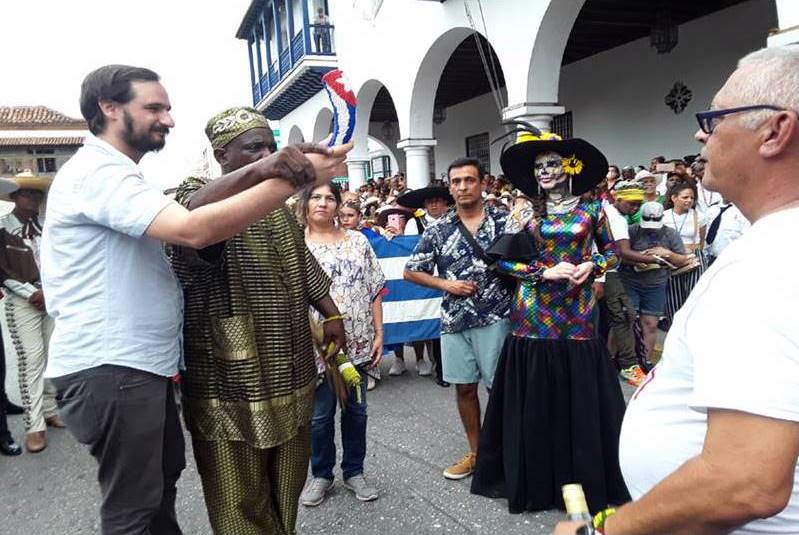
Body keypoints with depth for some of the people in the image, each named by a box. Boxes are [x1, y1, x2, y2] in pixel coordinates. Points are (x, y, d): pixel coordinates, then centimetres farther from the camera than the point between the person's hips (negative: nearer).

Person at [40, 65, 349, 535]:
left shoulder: (114, 174, 17)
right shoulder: (97, 172, -17)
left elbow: (191, 203, 0)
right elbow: (194, 230, -32)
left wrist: (260, 172, -19)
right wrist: (295, 178, -28)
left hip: (140, 365, 10)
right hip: (111, 369, -10)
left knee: (163, 479, 24)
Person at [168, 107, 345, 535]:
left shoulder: (278, 208, 15)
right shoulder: (198, 192, -10)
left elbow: (303, 265, 24)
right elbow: (194, 214, -35)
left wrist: (331, 314, 15)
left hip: (290, 376, 7)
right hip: (232, 383, -6)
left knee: (287, 489, 18)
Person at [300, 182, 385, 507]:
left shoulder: (358, 241, 6)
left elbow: (375, 290, 6)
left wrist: (378, 334, 1)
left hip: (358, 342, 3)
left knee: (356, 409, 13)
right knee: (320, 413, 8)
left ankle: (354, 472, 30)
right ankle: (321, 474, 28)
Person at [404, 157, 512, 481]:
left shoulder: (504, 221, -2)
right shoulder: (438, 229, 4)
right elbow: (411, 272, 8)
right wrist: (446, 284, -4)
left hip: (495, 317, -3)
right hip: (454, 319, 3)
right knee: (464, 387, 12)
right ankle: (476, 452, 29)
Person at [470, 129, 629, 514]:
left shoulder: (591, 210, 5)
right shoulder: (525, 215, 4)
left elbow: (611, 251, 12)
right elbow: (503, 261, 1)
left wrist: (591, 266, -8)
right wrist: (546, 272, -9)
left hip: (576, 312, 0)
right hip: (533, 314, 0)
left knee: (580, 396, 4)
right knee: (535, 401, 4)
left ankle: (585, 479, 20)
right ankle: (537, 479, 19)